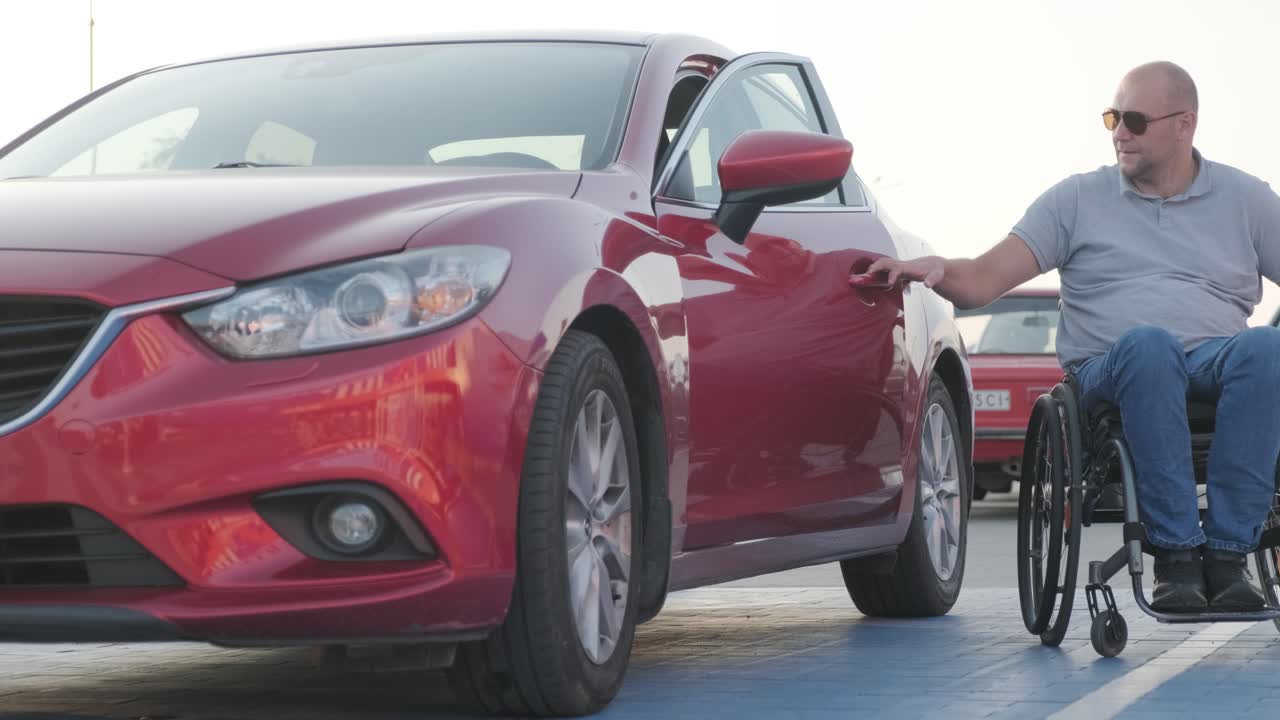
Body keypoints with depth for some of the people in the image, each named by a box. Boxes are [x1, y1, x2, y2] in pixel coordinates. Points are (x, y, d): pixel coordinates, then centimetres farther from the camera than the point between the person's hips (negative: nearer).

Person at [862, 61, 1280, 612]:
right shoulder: (1079, 199, 16)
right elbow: (983, 280, 6)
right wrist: (936, 271, -16)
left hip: (1217, 359, 1)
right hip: (1109, 372, -1)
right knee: (1149, 344, -39)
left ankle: (1229, 552, -34)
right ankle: (1175, 554, -36)